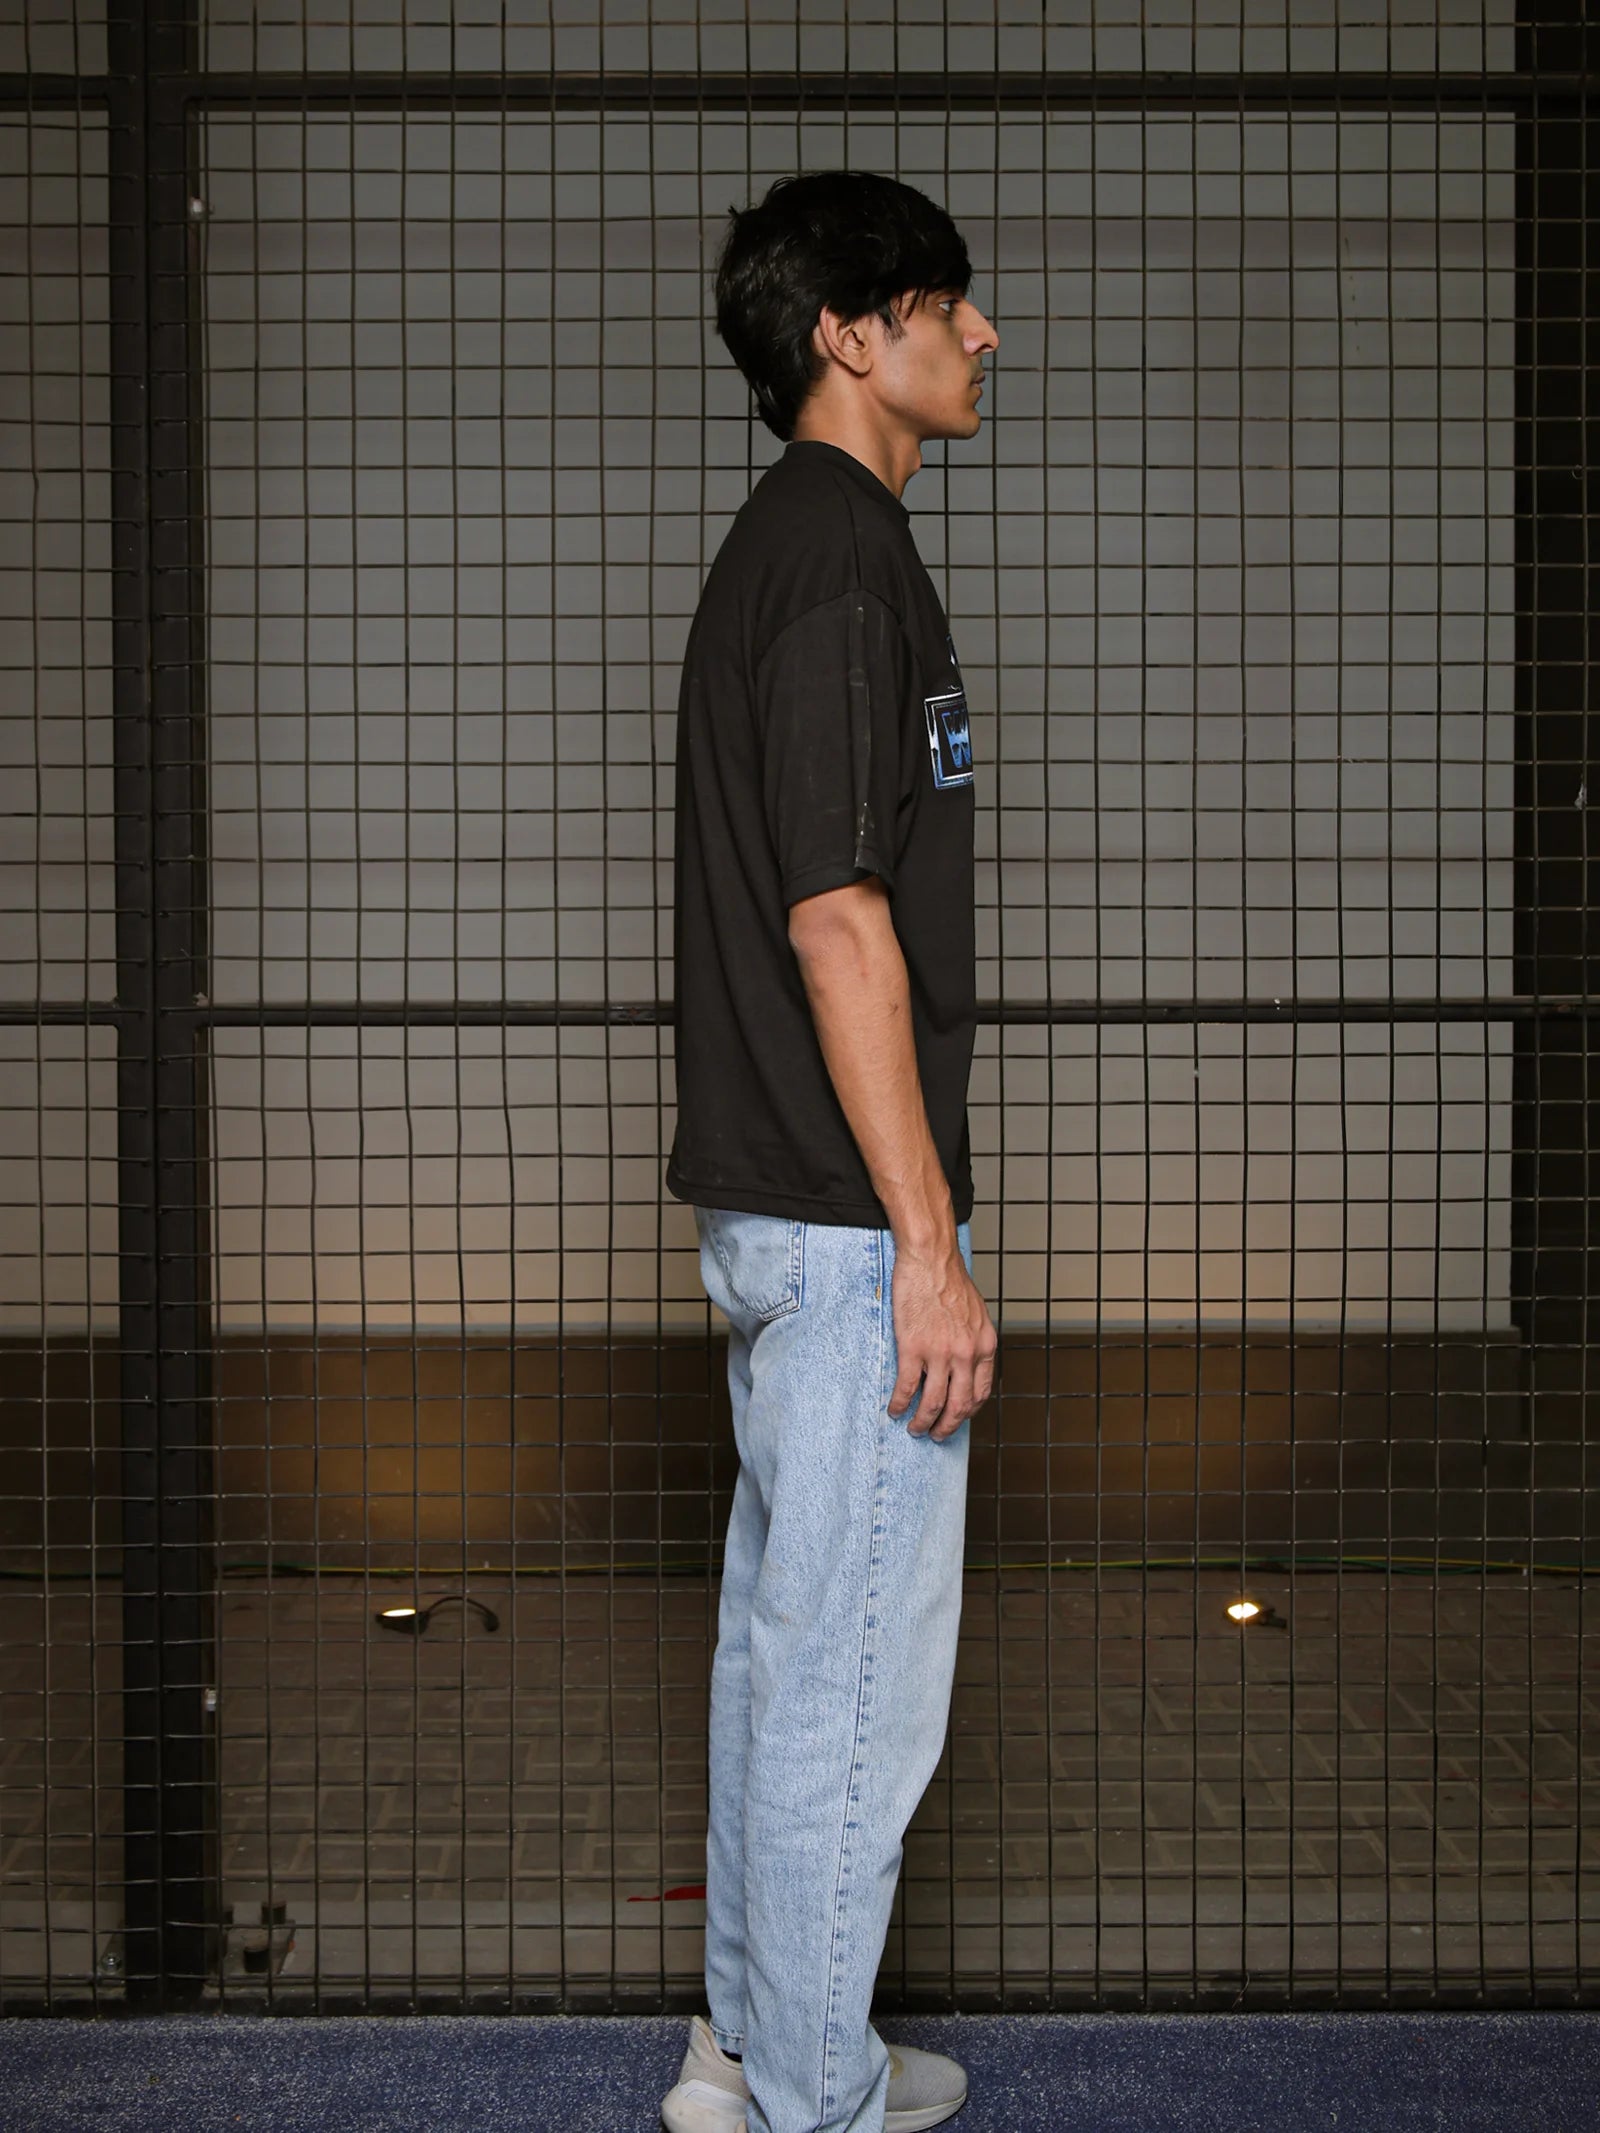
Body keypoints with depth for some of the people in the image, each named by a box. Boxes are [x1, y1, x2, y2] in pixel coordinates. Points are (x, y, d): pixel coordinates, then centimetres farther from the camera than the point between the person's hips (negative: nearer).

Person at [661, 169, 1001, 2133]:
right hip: (845, 1215, -10)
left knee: (779, 1635, 18)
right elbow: (840, 925, -21)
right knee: (859, 1679, 0)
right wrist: (928, 1246, -19)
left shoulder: (779, 542, 16)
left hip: (773, 1208, 10)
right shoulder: (844, 557, -16)